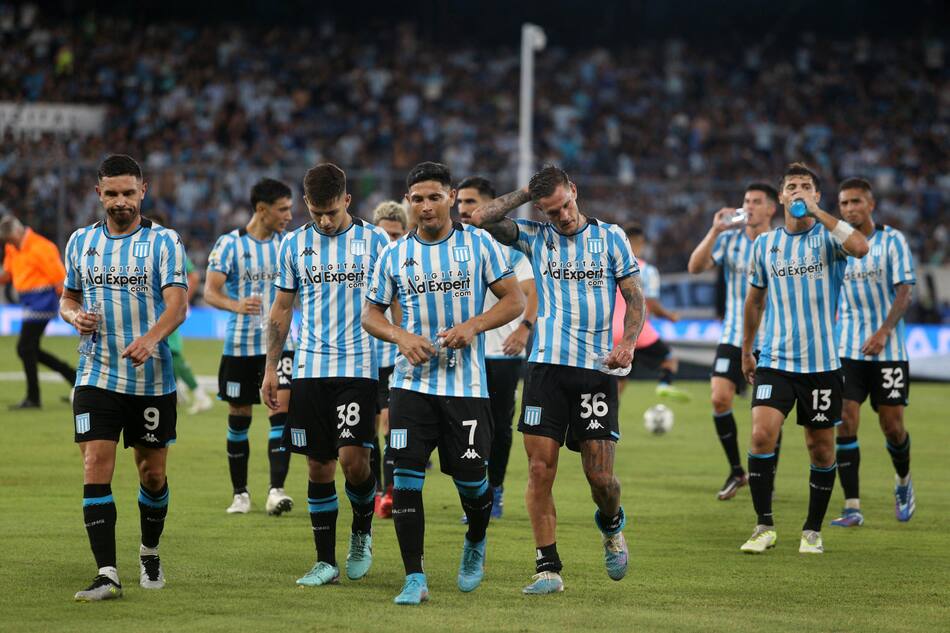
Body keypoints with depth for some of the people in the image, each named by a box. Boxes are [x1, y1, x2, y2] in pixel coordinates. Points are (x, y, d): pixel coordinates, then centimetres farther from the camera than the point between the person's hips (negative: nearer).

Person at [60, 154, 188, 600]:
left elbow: (177, 305, -15)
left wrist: (151, 338, -34)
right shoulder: (81, 241, 9)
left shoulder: (164, 242, -4)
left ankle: (150, 552, 34)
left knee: (152, 474, 9)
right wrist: (75, 316, -5)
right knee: (96, 469, -12)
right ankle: (106, 574, -15)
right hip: (96, 376, 2)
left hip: (152, 379, -2)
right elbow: (68, 298, 20)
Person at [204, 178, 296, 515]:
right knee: (239, 418, 6)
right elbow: (210, 291, -15)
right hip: (240, 344, -2)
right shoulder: (230, 244, -6)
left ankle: (276, 491, -19)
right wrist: (237, 305, -34)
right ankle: (240, 494, 19)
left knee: (281, 408, -14)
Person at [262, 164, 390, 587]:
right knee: (318, 467, 3)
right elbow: (281, 309, 14)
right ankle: (325, 561, 10)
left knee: (353, 458, -15)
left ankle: (362, 532, 13)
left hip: (359, 366, -3)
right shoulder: (294, 244, 8)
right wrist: (270, 368, 10)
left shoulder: (374, 240, 1)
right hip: (309, 369, 3)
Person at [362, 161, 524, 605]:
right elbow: (370, 314, 12)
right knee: (406, 477, -9)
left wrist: (472, 326, -16)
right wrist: (402, 336, -9)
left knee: (470, 479, 0)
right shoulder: (393, 255, 6)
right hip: (412, 382, 1)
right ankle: (414, 578, -3)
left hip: (466, 384, -1)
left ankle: (475, 543, 33)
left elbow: (515, 300, 1)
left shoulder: (479, 244, 1)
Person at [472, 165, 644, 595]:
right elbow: (480, 219, -3)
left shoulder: (610, 236, 7)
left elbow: (635, 298, 9)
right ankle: (548, 569, 1)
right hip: (547, 365, 1)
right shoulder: (535, 237, 8)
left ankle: (611, 524, 31)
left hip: (596, 367, -1)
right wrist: (526, 193, 1)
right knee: (540, 468, -6)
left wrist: (627, 343, -7)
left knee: (600, 475, -3)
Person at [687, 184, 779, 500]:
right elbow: (695, 266, -10)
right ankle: (736, 471, 6)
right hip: (733, 336, 1)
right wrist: (715, 231, -20)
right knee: (720, 398, -12)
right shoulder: (730, 239, 2)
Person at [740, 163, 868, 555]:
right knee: (762, 434, -17)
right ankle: (764, 526, -8)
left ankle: (813, 530, 19)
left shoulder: (828, 236, -2)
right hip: (775, 361, 1)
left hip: (821, 361, -1)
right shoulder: (765, 244, 8)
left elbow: (860, 247, -27)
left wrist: (817, 212, -23)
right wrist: (746, 352, 22)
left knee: (821, 447, 5)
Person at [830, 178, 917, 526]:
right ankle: (852, 507, -6)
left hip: (888, 350, -2)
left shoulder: (892, 240, -3)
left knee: (892, 426, 2)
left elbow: (904, 292, -8)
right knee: (844, 423, -10)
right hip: (846, 350, 2)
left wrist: (884, 331, -20)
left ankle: (903, 483, 33)